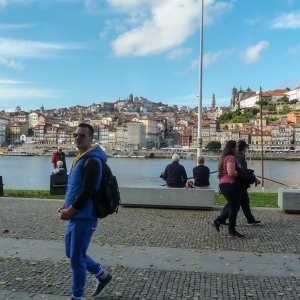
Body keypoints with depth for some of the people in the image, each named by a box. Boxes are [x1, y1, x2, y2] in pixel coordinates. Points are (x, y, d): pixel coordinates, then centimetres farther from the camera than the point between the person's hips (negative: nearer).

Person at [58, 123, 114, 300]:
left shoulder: (92, 161, -18)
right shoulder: (80, 158, 13)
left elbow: (87, 192, -24)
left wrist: (69, 211, -15)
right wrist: (66, 206, 7)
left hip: (84, 218, -10)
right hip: (75, 216, 10)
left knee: (76, 259, 0)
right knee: (71, 252, 21)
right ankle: (103, 276, 35)